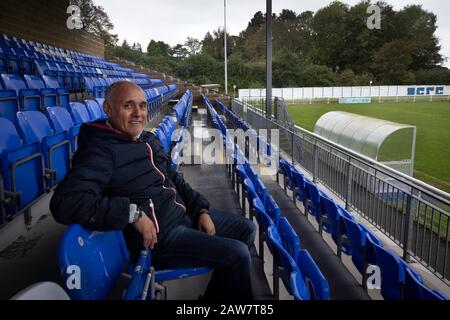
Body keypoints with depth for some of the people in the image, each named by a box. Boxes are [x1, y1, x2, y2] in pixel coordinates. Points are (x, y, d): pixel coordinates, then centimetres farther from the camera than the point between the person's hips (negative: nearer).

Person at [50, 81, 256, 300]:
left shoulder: (148, 140, 9)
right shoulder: (100, 149, -19)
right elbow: (66, 203, -33)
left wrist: (201, 209, 6)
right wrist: (134, 213, -30)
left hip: (185, 214, 10)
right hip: (159, 236, -10)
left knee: (246, 228, 16)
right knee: (237, 254, -16)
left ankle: (215, 295, 28)